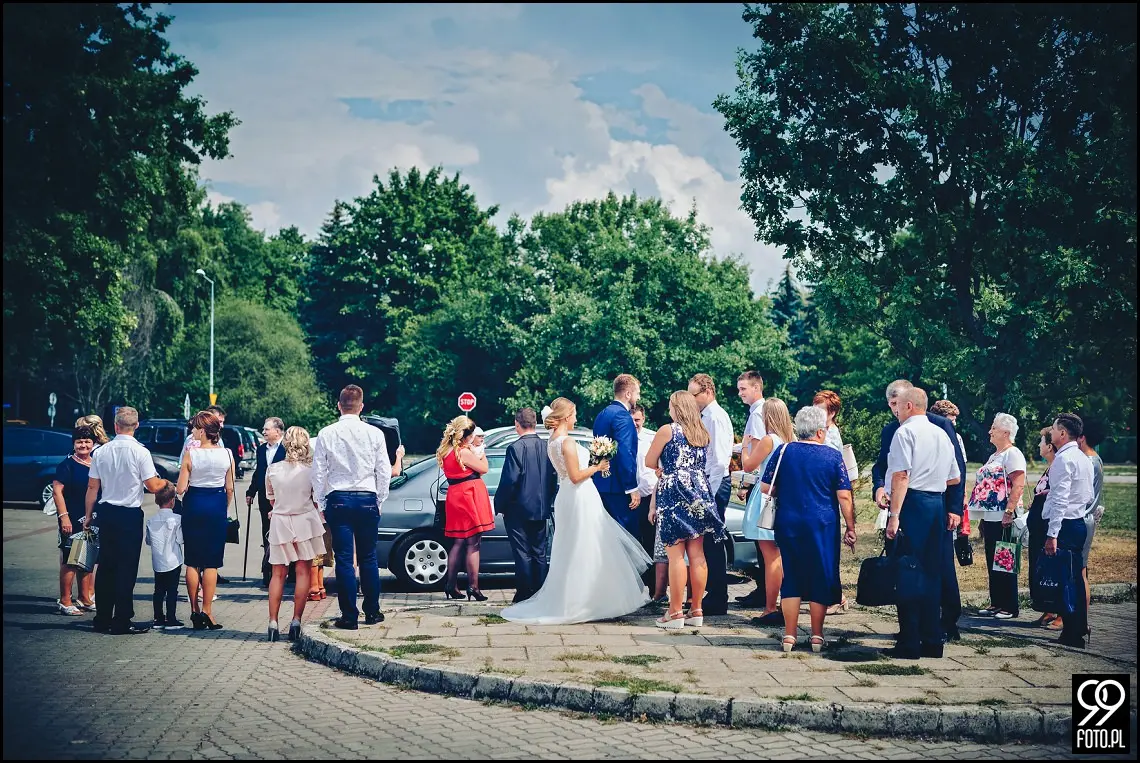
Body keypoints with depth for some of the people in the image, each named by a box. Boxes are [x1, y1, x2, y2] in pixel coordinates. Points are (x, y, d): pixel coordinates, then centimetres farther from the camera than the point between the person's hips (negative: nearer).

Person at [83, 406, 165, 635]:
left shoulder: (100, 452, 1)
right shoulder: (140, 452, -11)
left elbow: (92, 487, 5)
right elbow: (153, 486, -11)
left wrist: (89, 515, 15)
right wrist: (163, 482, 11)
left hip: (106, 513, 4)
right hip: (130, 514, -4)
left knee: (106, 566, 12)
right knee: (126, 568, 0)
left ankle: (102, 620, 17)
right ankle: (121, 622, 1)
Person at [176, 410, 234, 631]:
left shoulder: (190, 453, -9)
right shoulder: (226, 454, -3)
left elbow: (181, 488, -9)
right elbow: (230, 489, 1)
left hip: (194, 505, -1)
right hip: (217, 505, 1)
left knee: (192, 561, 9)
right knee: (211, 562, 4)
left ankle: (195, 610, 10)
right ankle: (207, 611, 1)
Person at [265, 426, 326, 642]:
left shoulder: (272, 470, -4)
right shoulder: (310, 471, -11)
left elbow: (272, 500, 8)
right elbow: (316, 500, -1)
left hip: (279, 522, 2)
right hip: (304, 522, -2)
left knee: (278, 574, 9)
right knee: (303, 572, 5)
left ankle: (273, 623, 5)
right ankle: (296, 621, 1)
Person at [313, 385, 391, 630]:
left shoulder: (326, 434, -4)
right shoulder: (374, 434, -3)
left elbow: (318, 472, -1)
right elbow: (384, 472, 1)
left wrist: (321, 503, 8)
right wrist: (379, 500, 12)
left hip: (337, 500, -1)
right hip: (367, 499, 1)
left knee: (344, 559, 1)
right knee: (368, 557, 12)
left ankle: (349, 616, 1)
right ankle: (372, 612, 18)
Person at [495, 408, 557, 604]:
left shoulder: (516, 448, -15)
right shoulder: (547, 447, 3)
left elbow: (509, 480, -18)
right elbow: (554, 478, 10)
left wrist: (500, 505, -6)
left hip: (518, 509, -6)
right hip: (542, 509, 6)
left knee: (522, 554, 0)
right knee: (539, 553, 12)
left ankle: (525, 594, 3)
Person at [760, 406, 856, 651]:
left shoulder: (783, 451, 1)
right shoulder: (833, 456, -4)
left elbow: (766, 488, 3)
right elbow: (844, 496, -6)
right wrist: (850, 528, 1)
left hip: (788, 525, 2)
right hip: (823, 527, -2)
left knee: (791, 578, 9)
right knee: (821, 579, 8)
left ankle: (789, 636, 9)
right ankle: (817, 637, 12)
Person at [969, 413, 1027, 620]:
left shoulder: (1013, 454, -9)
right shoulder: (995, 456, 20)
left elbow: (1018, 486, -18)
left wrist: (1009, 512, -24)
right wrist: (982, 518, 20)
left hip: (1003, 518, -9)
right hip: (990, 517, 9)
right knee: (992, 563, 11)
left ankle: (1010, 607, 1)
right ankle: (996, 604, 17)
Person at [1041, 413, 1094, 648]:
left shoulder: (1064, 459, -15)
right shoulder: (1084, 459, 14)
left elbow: (1060, 499, -21)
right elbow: (1089, 497, 20)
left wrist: (1052, 534, -23)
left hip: (1064, 525, -9)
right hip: (1079, 522, 9)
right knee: (1075, 577, 15)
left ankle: (1072, 635, -5)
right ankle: (1079, 628, 21)